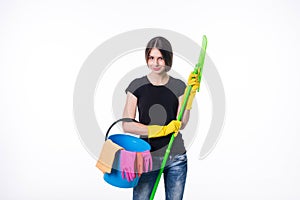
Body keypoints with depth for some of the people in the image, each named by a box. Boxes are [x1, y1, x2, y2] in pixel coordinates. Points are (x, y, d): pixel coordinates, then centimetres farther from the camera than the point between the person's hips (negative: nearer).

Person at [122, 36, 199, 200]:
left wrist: (190, 92, -11)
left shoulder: (178, 86, 3)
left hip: (176, 157, 2)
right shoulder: (137, 86, -3)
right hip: (147, 157, -2)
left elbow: (181, 124, -5)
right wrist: (162, 130, -17)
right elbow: (127, 125, -9)